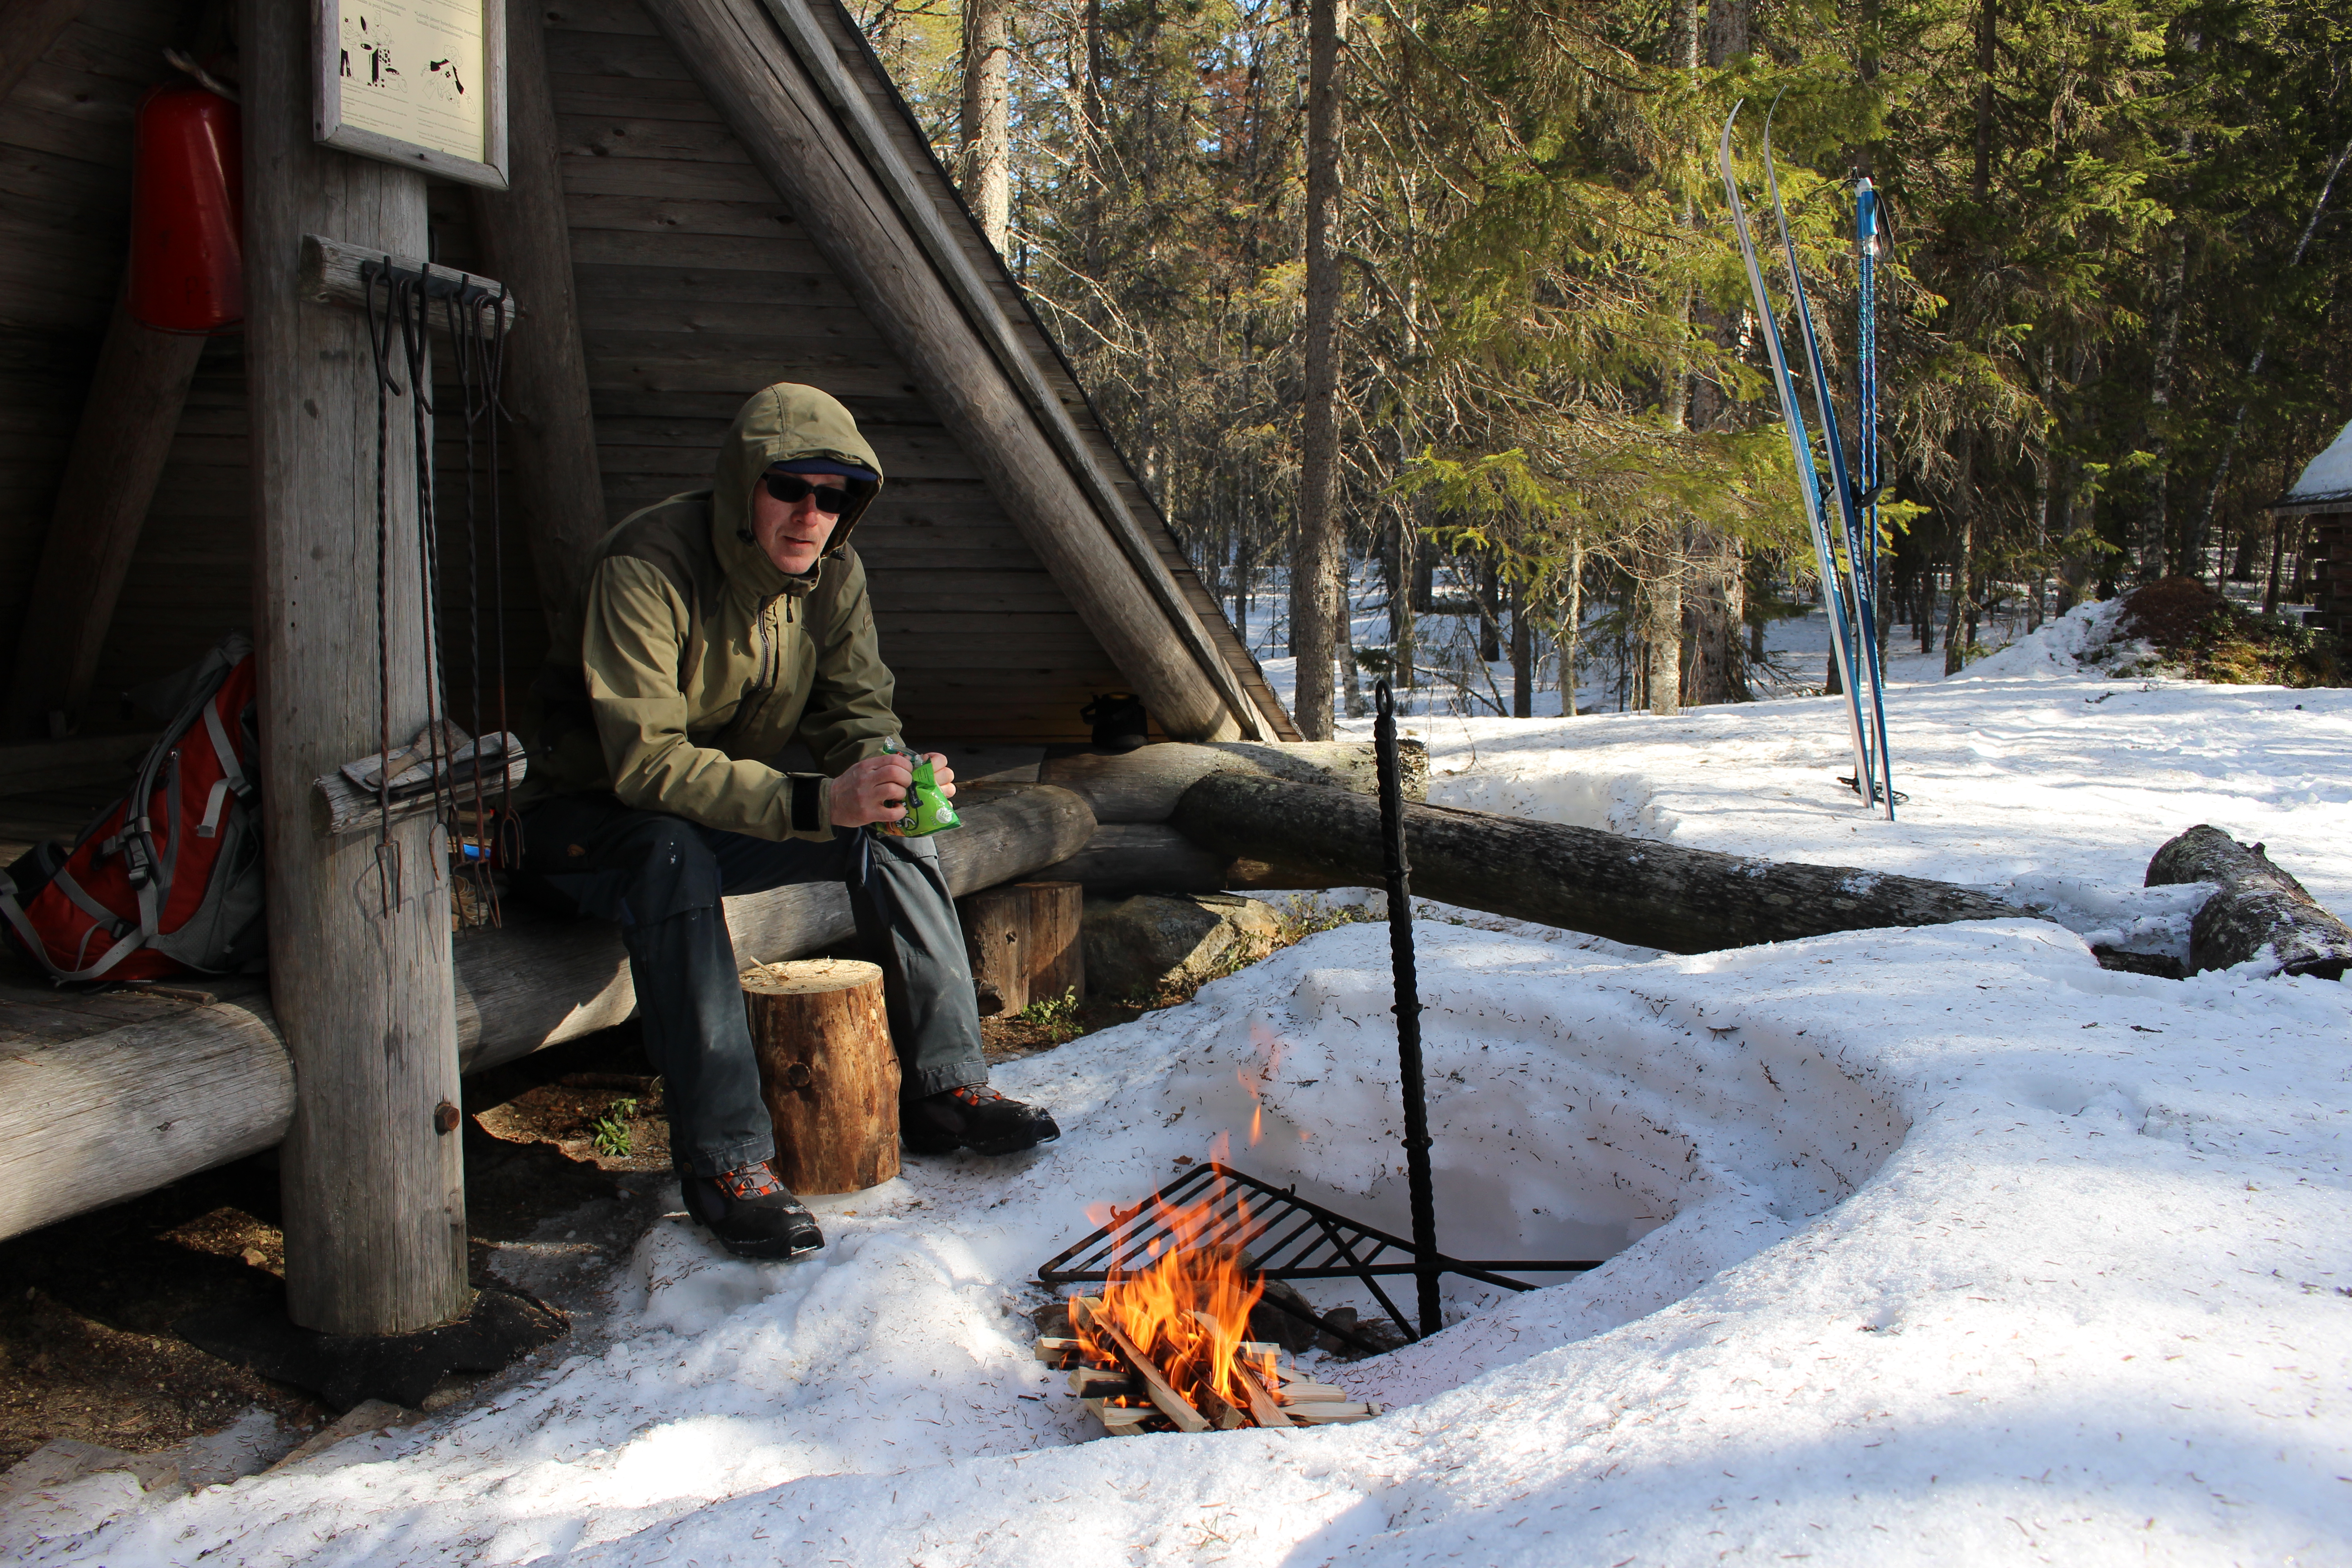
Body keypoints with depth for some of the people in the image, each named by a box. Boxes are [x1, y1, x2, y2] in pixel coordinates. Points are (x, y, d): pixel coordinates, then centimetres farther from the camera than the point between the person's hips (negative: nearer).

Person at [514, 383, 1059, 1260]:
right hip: (592, 819, -6)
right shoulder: (647, 570, -28)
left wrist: (895, 774, -29)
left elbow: (857, 713, -3)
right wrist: (815, 803, -46)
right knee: (674, 854, -39)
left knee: (892, 826, -13)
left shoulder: (832, 576, -6)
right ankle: (725, 1160, -36)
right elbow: (645, 762, -35)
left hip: (730, 812, 7)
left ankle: (944, 1088, -8)